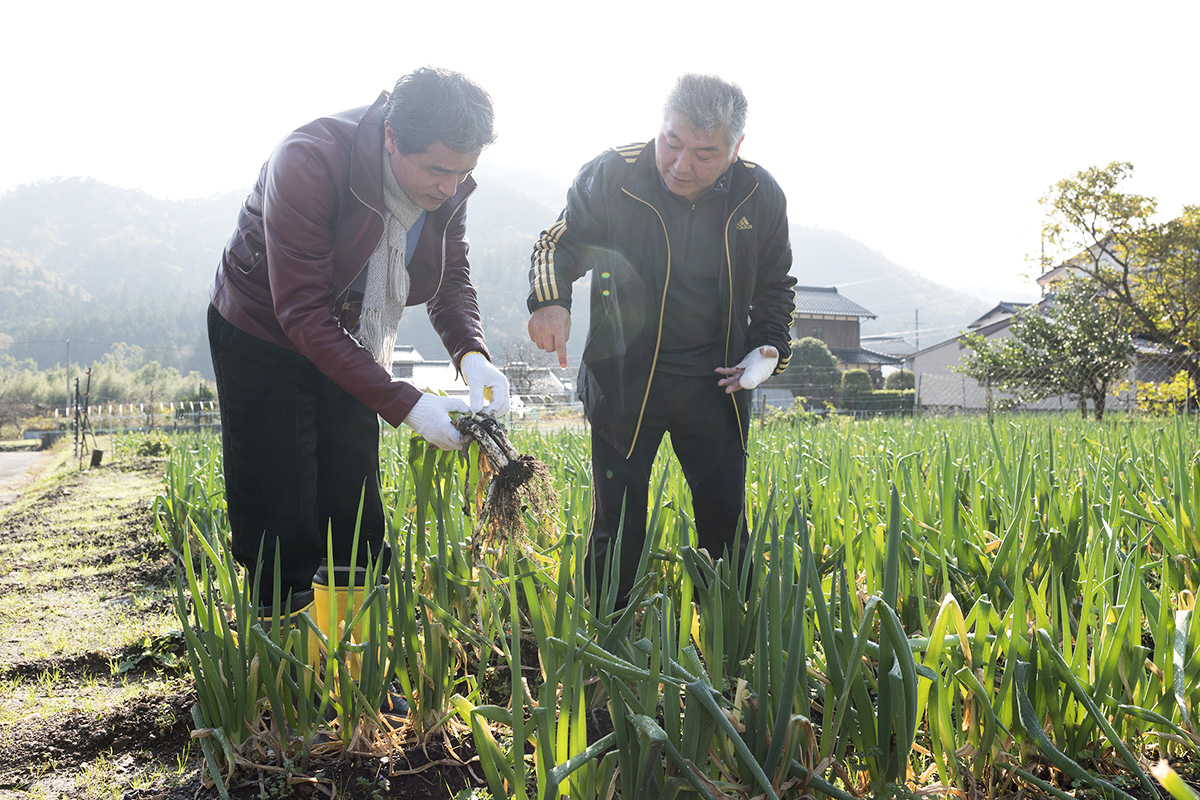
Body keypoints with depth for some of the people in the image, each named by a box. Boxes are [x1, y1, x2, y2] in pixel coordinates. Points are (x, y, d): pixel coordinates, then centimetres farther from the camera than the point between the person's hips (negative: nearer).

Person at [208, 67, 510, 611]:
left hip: (349, 343, 5)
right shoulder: (307, 163, -33)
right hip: (263, 337, -5)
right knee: (283, 542, -5)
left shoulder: (448, 183, -15)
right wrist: (404, 404, -38)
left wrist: (471, 354, -25)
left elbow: (451, 279, -3)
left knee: (357, 525, 9)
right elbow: (303, 316, -34)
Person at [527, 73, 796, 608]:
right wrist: (549, 299, -23)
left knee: (725, 524, 10)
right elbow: (560, 244, -1)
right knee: (617, 527, 4)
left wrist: (769, 347, -2)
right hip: (623, 381, -2)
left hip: (715, 384, 2)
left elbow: (774, 284, 13)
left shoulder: (761, 197, -4)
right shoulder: (609, 177, -13)